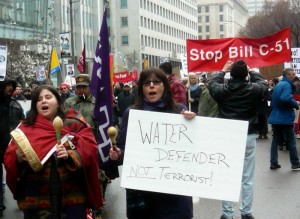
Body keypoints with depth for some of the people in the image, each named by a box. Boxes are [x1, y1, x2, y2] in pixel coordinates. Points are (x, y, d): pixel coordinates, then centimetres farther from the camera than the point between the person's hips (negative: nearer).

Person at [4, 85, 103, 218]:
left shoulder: (74, 124, 4)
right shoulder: (25, 128, 6)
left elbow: (89, 149, -5)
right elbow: (9, 160, 4)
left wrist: (70, 155, -22)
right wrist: (18, 158, -18)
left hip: (72, 197, -1)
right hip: (36, 200, 1)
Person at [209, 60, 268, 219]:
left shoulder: (222, 90, -8)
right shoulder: (254, 89, -9)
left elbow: (212, 85, 15)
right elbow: (263, 84, 14)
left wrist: (223, 71, 24)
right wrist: (250, 72, 22)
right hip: (248, 137, 0)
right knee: (247, 179, 9)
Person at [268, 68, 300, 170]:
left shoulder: (278, 85, 15)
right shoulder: (287, 85, -14)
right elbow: (285, 98, -30)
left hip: (275, 117, 8)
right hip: (285, 118, -8)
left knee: (276, 140, 9)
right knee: (291, 141, 2)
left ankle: (273, 163, 9)